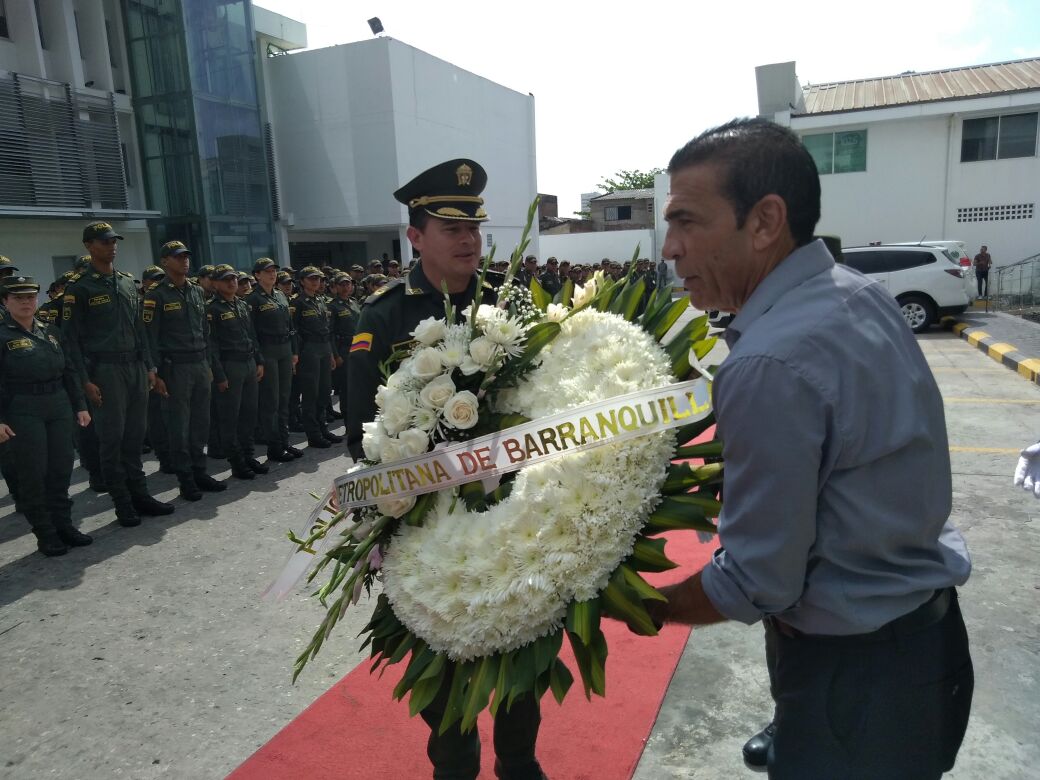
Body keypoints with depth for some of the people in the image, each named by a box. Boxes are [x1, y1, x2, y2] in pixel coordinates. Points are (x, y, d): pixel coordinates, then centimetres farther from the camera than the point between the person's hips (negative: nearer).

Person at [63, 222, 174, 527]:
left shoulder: (128, 282, 13)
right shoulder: (79, 287, -4)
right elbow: (71, 337, -6)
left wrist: (149, 366, 11)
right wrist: (85, 380, -12)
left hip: (135, 367, 5)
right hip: (104, 370, -5)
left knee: (135, 435, 9)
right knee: (111, 438, 0)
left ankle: (140, 494, 18)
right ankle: (123, 503, 7)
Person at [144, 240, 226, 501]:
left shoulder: (198, 291, 13)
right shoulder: (157, 295, -5)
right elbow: (151, 337, -8)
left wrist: (208, 364, 14)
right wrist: (156, 374, -12)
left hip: (200, 365, 6)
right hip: (175, 368, -6)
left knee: (201, 423, 10)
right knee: (179, 426, 1)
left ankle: (200, 472, 20)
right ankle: (186, 480, 9)